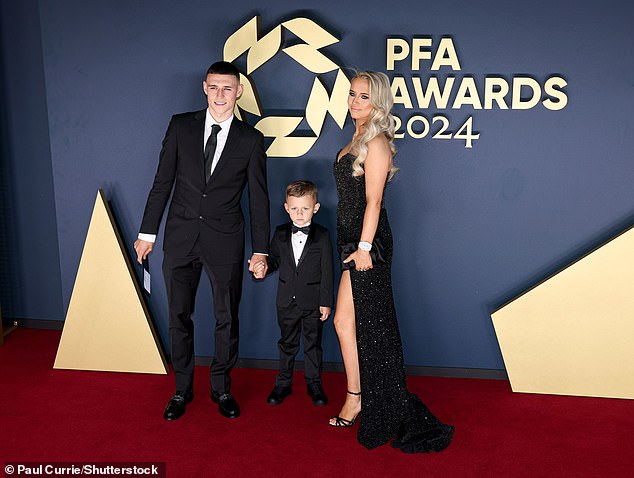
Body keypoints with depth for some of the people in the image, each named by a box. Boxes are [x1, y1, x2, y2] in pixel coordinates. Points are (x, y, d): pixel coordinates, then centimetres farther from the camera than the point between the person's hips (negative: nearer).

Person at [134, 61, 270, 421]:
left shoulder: (251, 140, -1)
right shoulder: (181, 125, 2)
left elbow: (259, 199, 1)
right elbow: (162, 182, 5)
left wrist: (261, 250, -1)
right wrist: (148, 232, 4)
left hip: (225, 241, -1)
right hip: (180, 237, 1)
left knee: (227, 319, 8)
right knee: (179, 316, 10)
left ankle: (222, 388, 28)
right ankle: (183, 389, 27)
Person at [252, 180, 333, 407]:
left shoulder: (322, 235, -7)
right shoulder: (280, 233, 1)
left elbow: (327, 271, -7)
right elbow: (274, 259, 10)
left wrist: (326, 301, -8)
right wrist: (263, 269, -13)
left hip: (313, 302, -2)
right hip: (287, 301, 3)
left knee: (313, 344, 10)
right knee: (287, 344, 14)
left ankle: (314, 384, 25)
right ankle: (283, 383, 27)